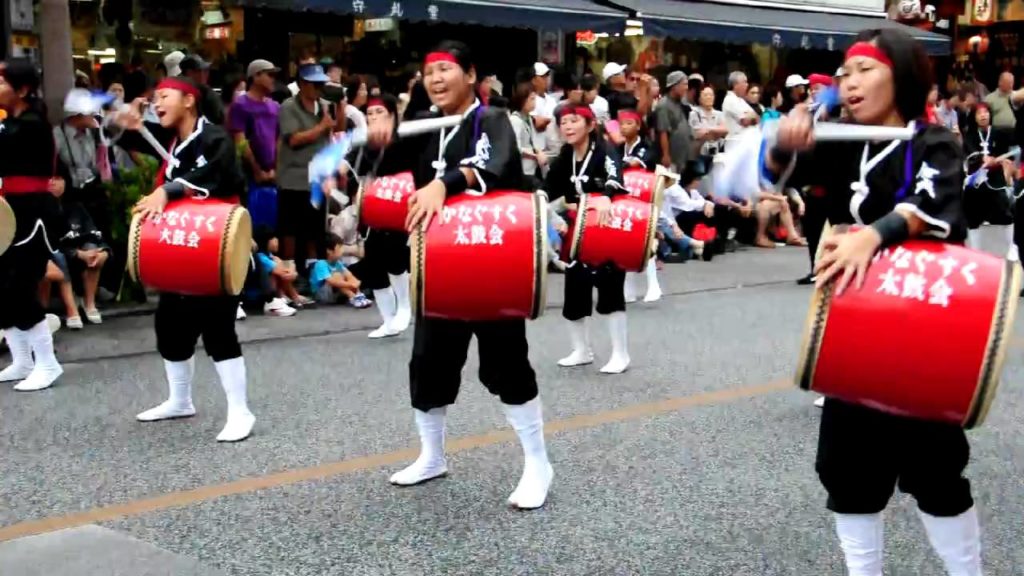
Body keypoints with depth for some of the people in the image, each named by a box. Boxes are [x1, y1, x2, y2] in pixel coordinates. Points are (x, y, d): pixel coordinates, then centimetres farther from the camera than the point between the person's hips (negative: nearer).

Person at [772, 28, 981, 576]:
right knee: (847, 464, 8)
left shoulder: (935, 145, -5)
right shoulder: (843, 145, 9)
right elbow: (779, 167, -6)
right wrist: (786, 139, -30)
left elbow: (932, 203, -25)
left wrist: (874, 234, -45)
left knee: (933, 468, 1)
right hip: (854, 331, 4)